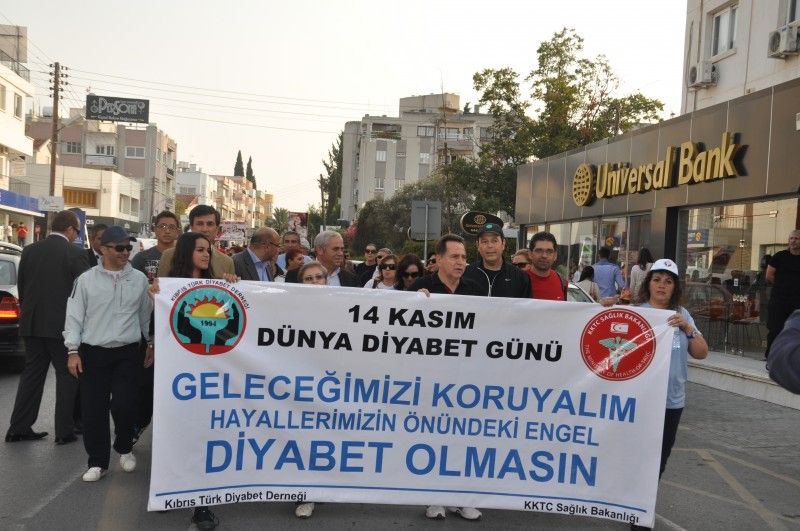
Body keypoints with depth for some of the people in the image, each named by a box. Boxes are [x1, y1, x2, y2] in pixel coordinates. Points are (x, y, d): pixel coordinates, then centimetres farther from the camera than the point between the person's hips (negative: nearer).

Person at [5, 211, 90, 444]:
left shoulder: (29, 250, 6)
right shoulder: (75, 253, -11)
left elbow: (21, 286, 12)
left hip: (32, 323, 6)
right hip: (62, 324, -5)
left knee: (32, 373, 14)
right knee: (67, 375, 5)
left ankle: (19, 428, 18)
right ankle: (65, 431, 9)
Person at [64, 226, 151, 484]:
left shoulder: (139, 279, 2)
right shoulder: (86, 279, -1)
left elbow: (146, 313, 11)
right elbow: (74, 316, 0)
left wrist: (151, 343, 14)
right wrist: (73, 351, -5)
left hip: (127, 353, 0)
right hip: (93, 352, 0)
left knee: (125, 405, -4)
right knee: (94, 410, 2)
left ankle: (124, 448, 25)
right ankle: (97, 462, 17)